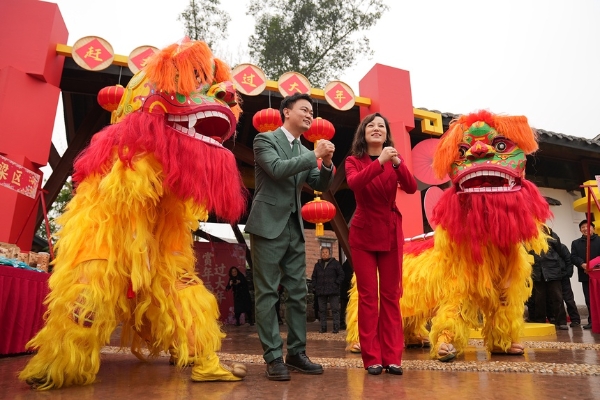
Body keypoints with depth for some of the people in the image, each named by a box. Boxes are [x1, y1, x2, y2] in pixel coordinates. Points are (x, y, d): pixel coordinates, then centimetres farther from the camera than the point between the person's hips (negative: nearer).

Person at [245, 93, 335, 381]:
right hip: (269, 225, -6)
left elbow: (321, 186, 13)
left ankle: (296, 353, 19)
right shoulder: (265, 139, -2)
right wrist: (314, 155, -14)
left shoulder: (304, 152, 15)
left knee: (298, 293, 8)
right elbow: (277, 168, -19)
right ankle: (273, 357, 7)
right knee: (267, 293, -1)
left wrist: (326, 163, -5)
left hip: (294, 228, 7)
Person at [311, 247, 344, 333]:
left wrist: (336, 284, -8)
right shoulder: (318, 265, 16)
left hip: (333, 291, -4)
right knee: (322, 310, 6)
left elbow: (341, 275, 2)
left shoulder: (335, 263, 3)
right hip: (321, 292, 4)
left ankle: (336, 327, 1)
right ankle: (323, 327, 13)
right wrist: (316, 286, 8)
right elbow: (314, 277, 22)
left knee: (335, 309, -4)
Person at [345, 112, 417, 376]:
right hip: (363, 234, -2)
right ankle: (372, 357, 8)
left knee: (391, 294, 5)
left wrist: (397, 162, -26)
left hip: (391, 233, 2)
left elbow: (411, 188, -12)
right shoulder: (353, 161, 0)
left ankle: (392, 357, 13)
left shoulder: (393, 160, 5)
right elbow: (354, 183, -23)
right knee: (368, 295, 1)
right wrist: (380, 162, -32)